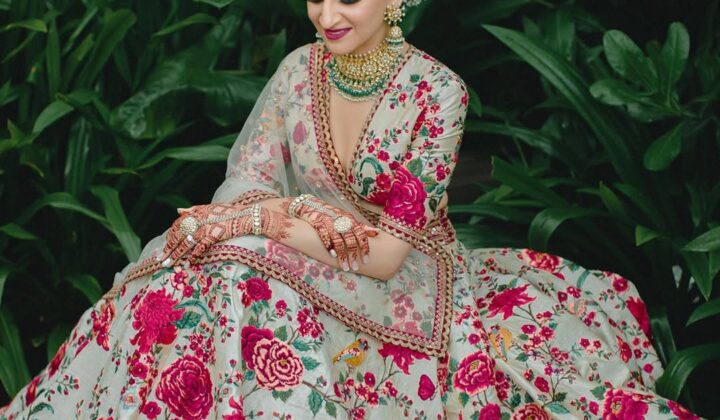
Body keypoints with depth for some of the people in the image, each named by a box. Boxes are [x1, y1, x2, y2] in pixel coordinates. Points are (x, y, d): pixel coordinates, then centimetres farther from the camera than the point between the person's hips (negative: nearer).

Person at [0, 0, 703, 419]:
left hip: (403, 284, -4)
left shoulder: (436, 92, -14)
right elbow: (246, 188, -3)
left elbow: (386, 254, -18)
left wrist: (278, 219, -20)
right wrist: (339, 233, -20)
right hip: (298, 268, 4)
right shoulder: (301, 68, -1)